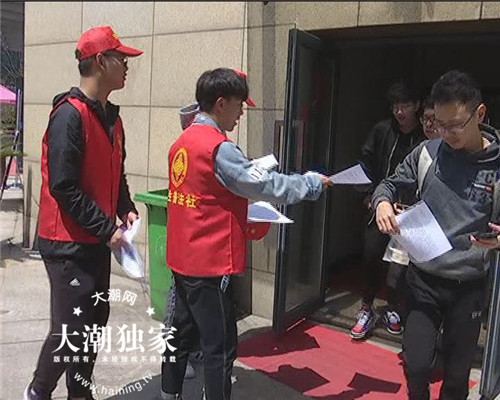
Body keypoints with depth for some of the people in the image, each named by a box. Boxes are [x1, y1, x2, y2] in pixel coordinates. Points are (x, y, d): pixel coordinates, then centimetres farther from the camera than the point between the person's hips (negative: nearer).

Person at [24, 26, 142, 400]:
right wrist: (107, 229, -19)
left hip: (97, 240, 8)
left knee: (95, 319, 15)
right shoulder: (70, 115, -17)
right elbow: (63, 187, -21)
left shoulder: (111, 116, 10)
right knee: (71, 327, -1)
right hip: (68, 242, -8)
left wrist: (126, 209, 1)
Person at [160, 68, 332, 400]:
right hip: (210, 264, -9)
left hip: (184, 259, 9)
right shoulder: (218, 147, -19)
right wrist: (314, 183, -5)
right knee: (220, 346, 3)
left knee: (182, 332, 21)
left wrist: (243, 221, 12)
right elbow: (264, 184, -17)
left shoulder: (183, 142, 8)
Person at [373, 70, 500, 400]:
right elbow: (392, 184, 8)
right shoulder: (428, 153, -4)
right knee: (416, 364, 5)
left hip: (469, 284, -1)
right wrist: (383, 201, -15)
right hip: (425, 278, 1)